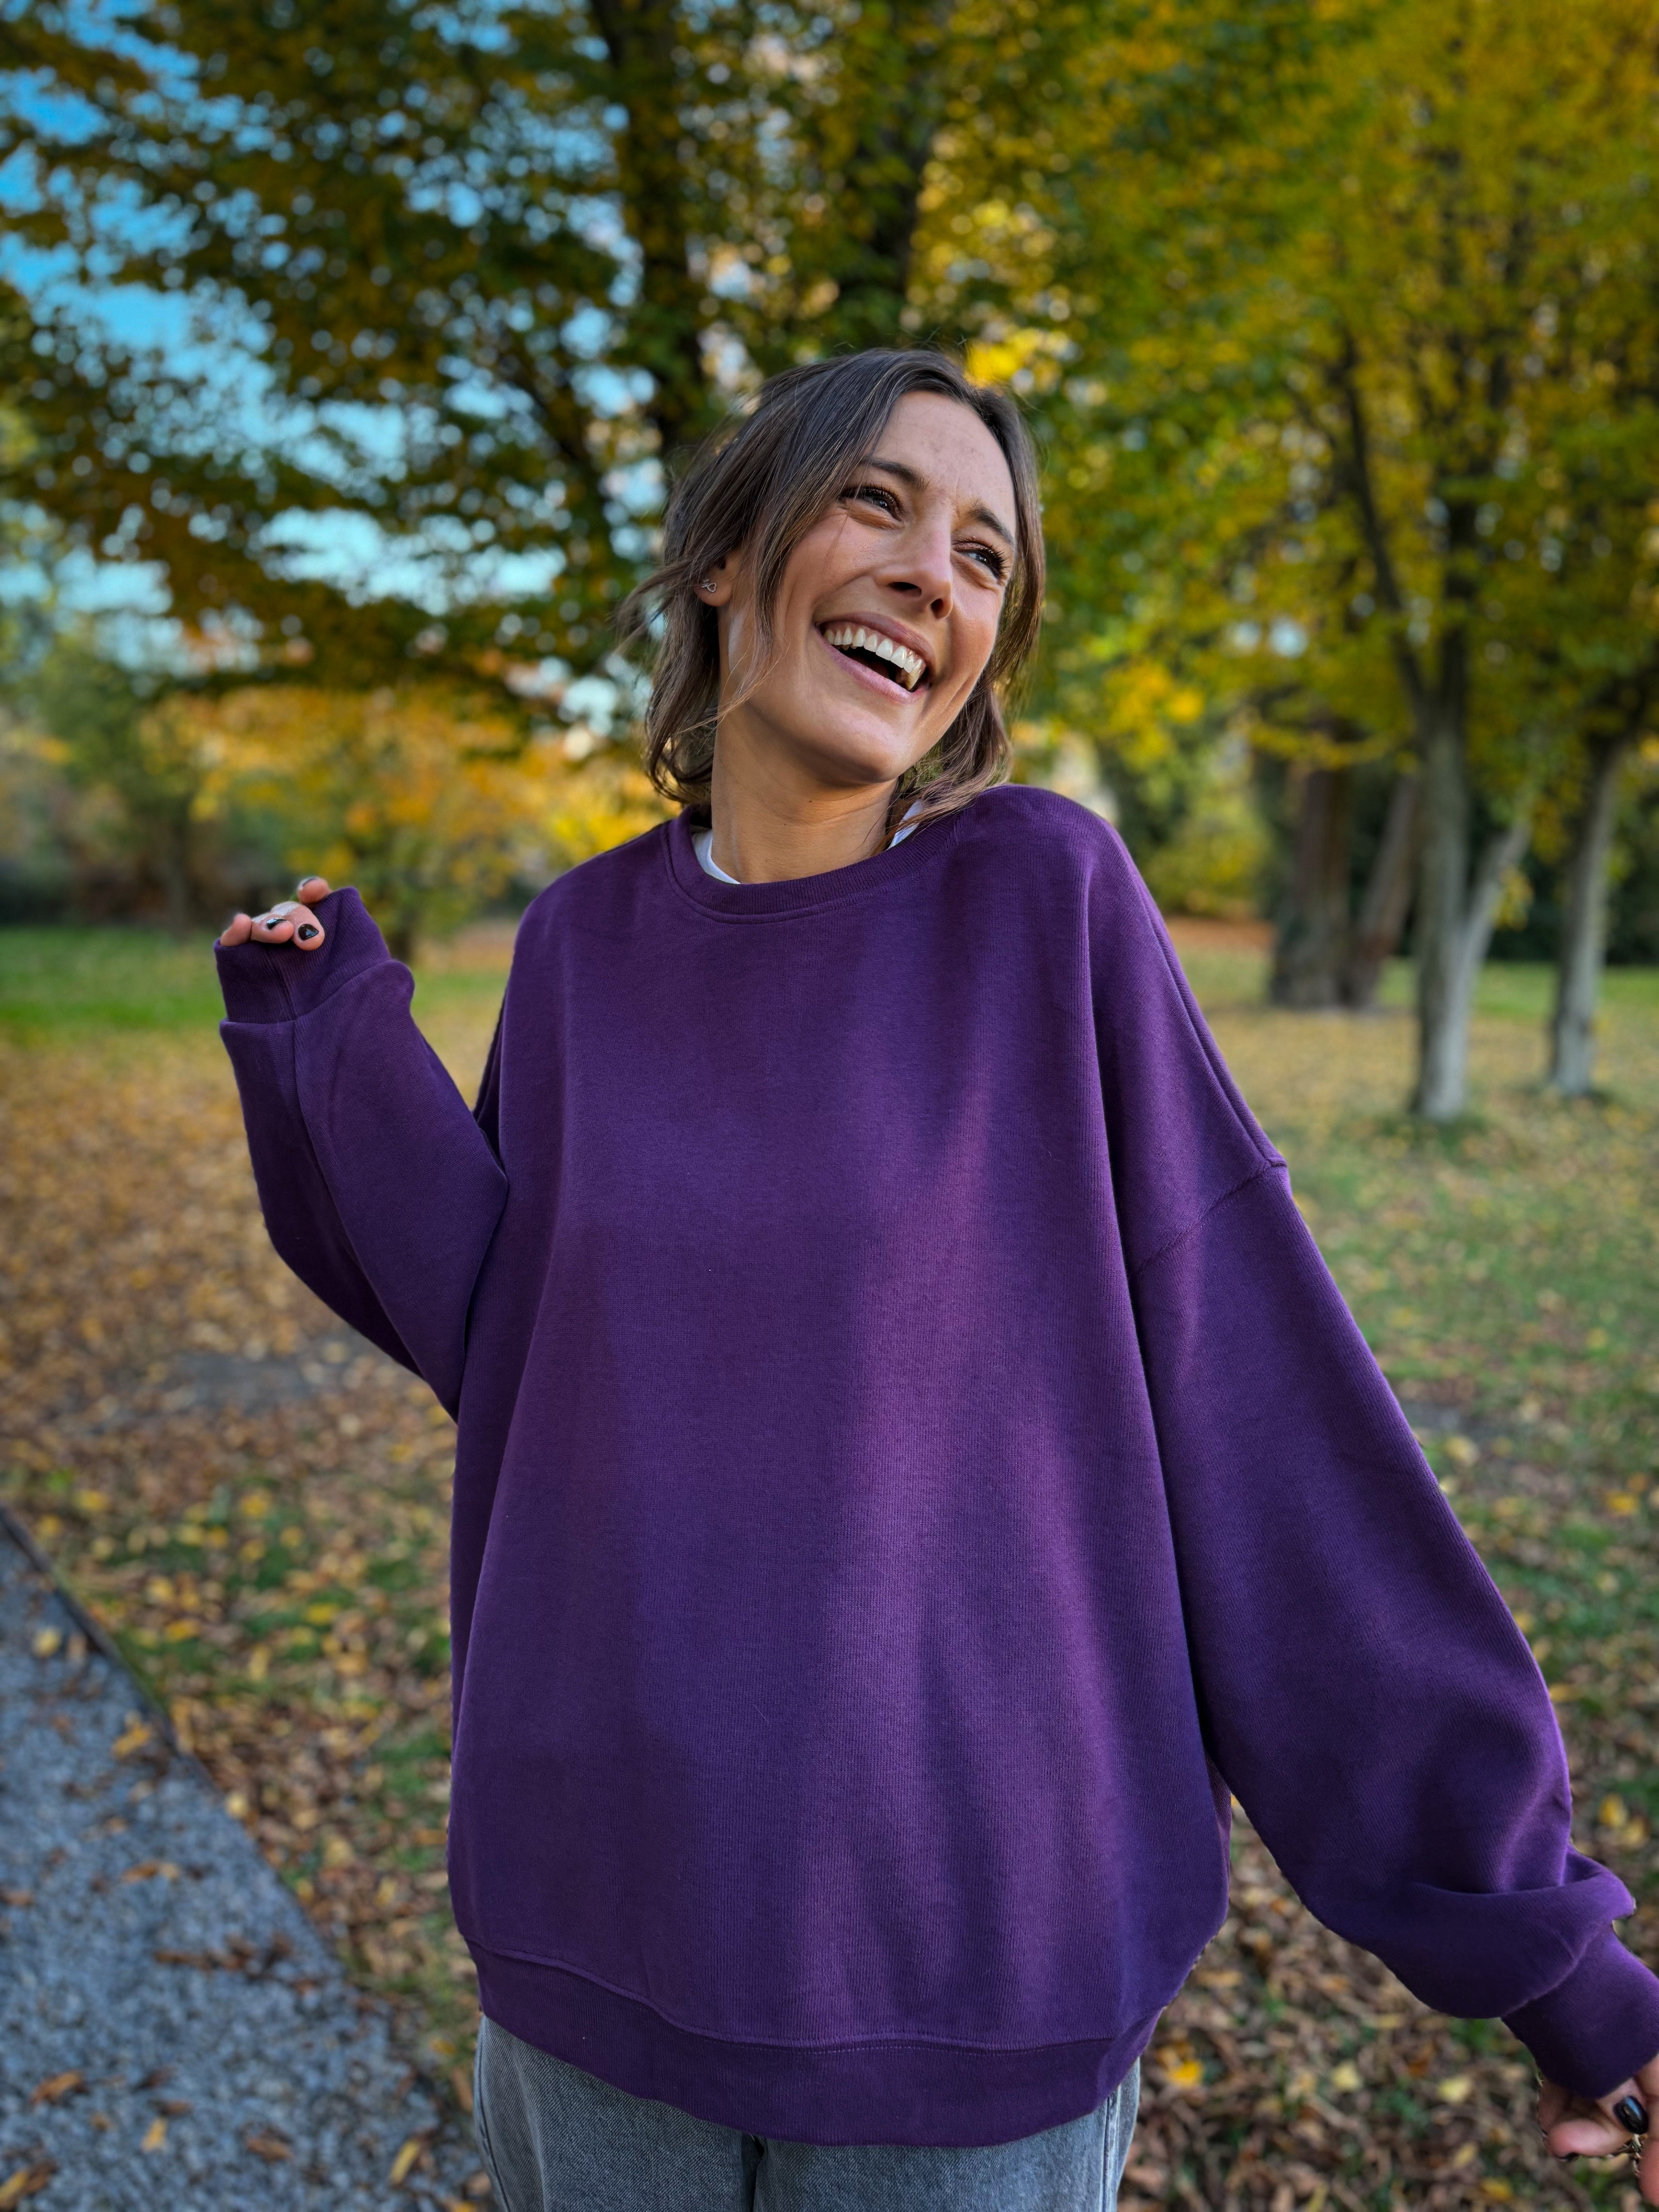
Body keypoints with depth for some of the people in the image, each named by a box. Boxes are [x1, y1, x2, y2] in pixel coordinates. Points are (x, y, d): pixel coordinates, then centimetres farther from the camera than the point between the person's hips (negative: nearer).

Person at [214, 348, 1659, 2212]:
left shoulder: (1047, 898, -10)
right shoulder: (591, 947, 1)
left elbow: (1257, 1391, -9)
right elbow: (520, 1353, 4)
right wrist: (334, 1045, -3)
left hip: (968, 1913, -3)